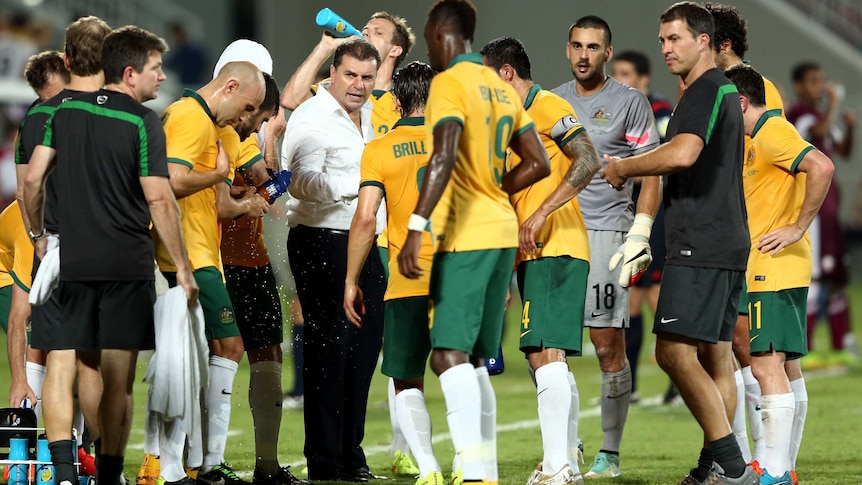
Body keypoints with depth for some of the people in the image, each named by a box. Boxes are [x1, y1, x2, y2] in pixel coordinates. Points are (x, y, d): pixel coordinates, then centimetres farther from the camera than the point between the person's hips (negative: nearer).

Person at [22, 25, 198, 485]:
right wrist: (182, 267, -7)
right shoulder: (142, 123, -8)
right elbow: (158, 199, -12)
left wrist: (38, 235, 21)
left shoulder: (66, 112, 7)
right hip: (127, 265, -4)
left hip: (73, 262, 4)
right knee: (118, 377, 1)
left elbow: (32, 179, 6)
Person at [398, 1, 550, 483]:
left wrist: (417, 228, -27)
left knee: (450, 356, -14)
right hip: (502, 231, 8)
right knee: (473, 361, 13)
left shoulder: (449, 83, -10)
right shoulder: (502, 87, 15)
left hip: (466, 237, -8)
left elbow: (443, 158, -24)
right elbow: (538, 163, 18)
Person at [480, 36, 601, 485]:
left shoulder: (548, 107, -7)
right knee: (547, 359, 13)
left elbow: (588, 161, -20)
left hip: (555, 247, -10)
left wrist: (540, 214, -24)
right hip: (531, 254, 10)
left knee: (546, 354, -16)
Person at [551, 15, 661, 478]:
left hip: (607, 232, -4)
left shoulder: (630, 102, 0)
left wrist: (639, 236, -11)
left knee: (609, 346, -6)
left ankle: (610, 453, 1)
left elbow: (652, 174, -2)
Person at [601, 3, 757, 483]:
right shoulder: (727, 91, 21)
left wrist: (625, 168, -11)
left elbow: (683, 153, -25)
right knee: (715, 357, 9)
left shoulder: (705, 90, -10)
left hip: (701, 242, -11)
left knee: (675, 351, -14)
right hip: (729, 241, 11)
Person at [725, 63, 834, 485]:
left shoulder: (772, 133, -12)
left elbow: (822, 167, -27)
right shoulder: (759, 137, 19)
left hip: (774, 271, -11)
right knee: (779, 368, 11)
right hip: (774, 272, 11)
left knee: (766, 364, -13)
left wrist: (798, 228, -22)